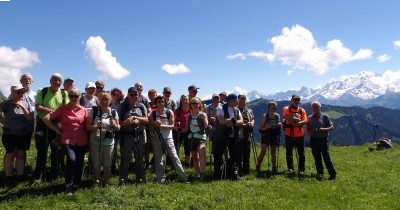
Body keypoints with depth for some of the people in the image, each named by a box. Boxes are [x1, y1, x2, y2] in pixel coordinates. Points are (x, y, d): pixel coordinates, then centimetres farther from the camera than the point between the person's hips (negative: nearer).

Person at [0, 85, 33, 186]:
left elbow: (30, 118, -6)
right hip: (10, 134, -3)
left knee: (21, 154, 9)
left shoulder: (25, 104, 3)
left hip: (25, 134, 3)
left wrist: (23, 107, -17)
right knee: (10, 154, 3)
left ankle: (20, 176, 17)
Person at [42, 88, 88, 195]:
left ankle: (76, 184, 29)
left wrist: (87, 137, 3)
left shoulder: (83, 110, 4)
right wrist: (58, 131, -3)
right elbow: (46, 118, -3)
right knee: (71, 160, -23)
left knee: (79, 163, 9)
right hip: (67, 140, -3)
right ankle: (68, 184, -4)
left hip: (82, 142, 3)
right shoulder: (62, 109, -2)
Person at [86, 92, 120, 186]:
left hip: (109, 142, 2)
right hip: (95, 142, -1)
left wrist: (115, 125, -16)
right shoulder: (93, 111, -4)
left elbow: (118, 128, 6)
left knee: (107, 165, 12)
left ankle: (106, 184, 28)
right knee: (96, 165, 8)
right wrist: (96, 126, -24)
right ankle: (96, 184, 24)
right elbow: (88, 127, -5)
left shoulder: (113, 112, 1)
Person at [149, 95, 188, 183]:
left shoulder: (169, 112, -4)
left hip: (168, 138, -1)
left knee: (174, 157, -4)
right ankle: (161, 178, 16)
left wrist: (161, 125, -20)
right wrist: (155, 125, -17)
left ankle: (183, 177, 2)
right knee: (158, 159, 5)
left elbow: (172, 126, -7)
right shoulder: (153, 114, 0)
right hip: (156, 138, 2)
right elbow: (151, 126, 5)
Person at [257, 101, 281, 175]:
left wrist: (280, 125, -9)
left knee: (273, 152, 10)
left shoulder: (277, 116, 2)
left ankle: (274, 168, 20)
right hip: (265, 135, -3)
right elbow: (261, 128, -6)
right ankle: (258, 167, -1)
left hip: (274, 135, 4)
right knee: (263, 152, -11)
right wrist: (266, 127, -25)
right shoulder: (264, 116, -8)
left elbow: (279, 125, 13)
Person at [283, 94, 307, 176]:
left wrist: (296, 123, -19)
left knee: (301, 152, 5)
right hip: (289, 134, -2)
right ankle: (290, 168, 15)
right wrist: (298, 120, -10)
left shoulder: (302, 110, 10)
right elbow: (287, 117, -17)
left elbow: (305, 121, -3)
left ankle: (301, 169, 14)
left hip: (300, 134, 2)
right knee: (289, 152, 5)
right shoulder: (286, 109, 2)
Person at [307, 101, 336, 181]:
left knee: (326, 157, -8)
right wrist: (310, 132, -8)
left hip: (323, 139, -4)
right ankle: (320, 173, 22)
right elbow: (307, 129, 14)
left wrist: (323, 129, -19)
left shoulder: (325, 116, 0)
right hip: (313, 140, 4)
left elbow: (331, 127, -2)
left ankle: (332, 175, 0)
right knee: (317, 158, 10)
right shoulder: (310, 118, 10)